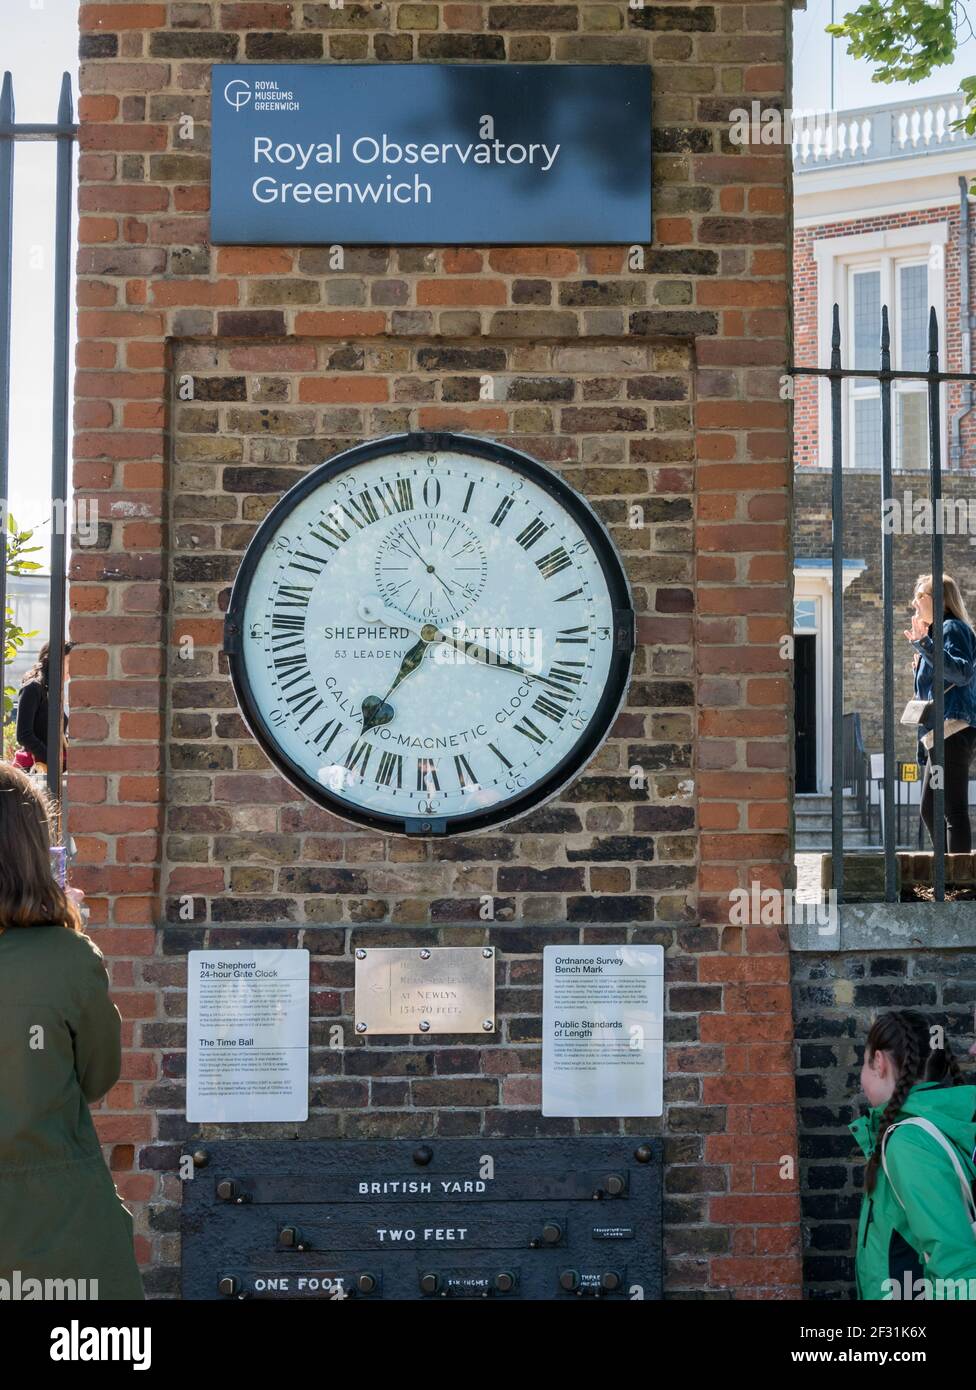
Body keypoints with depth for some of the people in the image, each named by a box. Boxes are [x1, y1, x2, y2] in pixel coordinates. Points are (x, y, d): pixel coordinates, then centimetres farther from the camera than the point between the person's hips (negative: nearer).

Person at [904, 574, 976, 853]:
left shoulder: (953, 629, -6)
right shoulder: (938, 630, 23)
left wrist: (925, 645, -28)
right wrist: (921, 664, 15)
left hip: (952, 731, -11)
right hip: (937, 735, 11)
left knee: (954, 810, -13)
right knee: (929, 811, 11)